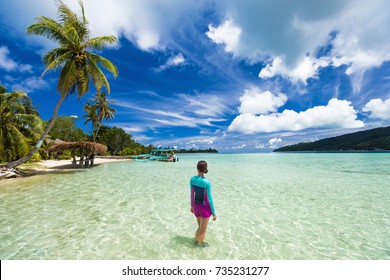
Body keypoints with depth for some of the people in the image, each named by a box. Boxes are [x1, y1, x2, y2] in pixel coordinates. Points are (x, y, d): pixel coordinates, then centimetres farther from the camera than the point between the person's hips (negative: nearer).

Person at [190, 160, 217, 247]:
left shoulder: (192, 179, -10)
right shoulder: (207, 183, -24)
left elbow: (192, 194, 2)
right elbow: (209, 199, -17)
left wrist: (192, 205, 17)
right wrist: (214, 213, -5)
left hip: (196, 206, 5)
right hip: (205, 208, -5)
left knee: (200, 227, 29)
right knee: (203, 230, 20)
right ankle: (200, 243, 40)